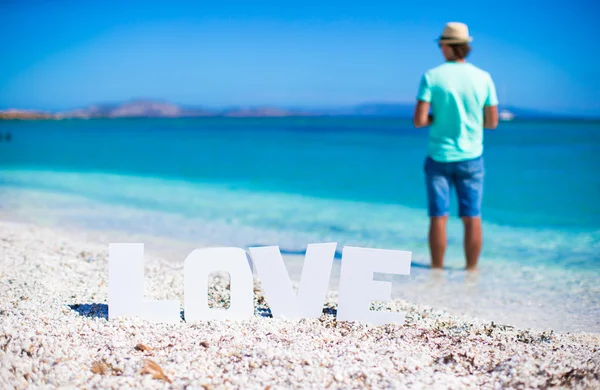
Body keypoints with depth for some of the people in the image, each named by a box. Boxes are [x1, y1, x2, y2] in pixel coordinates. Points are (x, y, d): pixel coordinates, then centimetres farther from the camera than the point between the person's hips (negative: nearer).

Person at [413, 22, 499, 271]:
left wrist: (436, 117, 7)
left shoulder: (431, 77, -8)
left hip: (439, 157, -1)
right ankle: (471, 270, 11)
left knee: (438, 217, 4)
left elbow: (419, 120, -13)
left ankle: (437, 269, 9)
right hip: (470, 157, 1)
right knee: (472, 218, 7)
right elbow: (492, 122, 2)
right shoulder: (483, 78, -2)